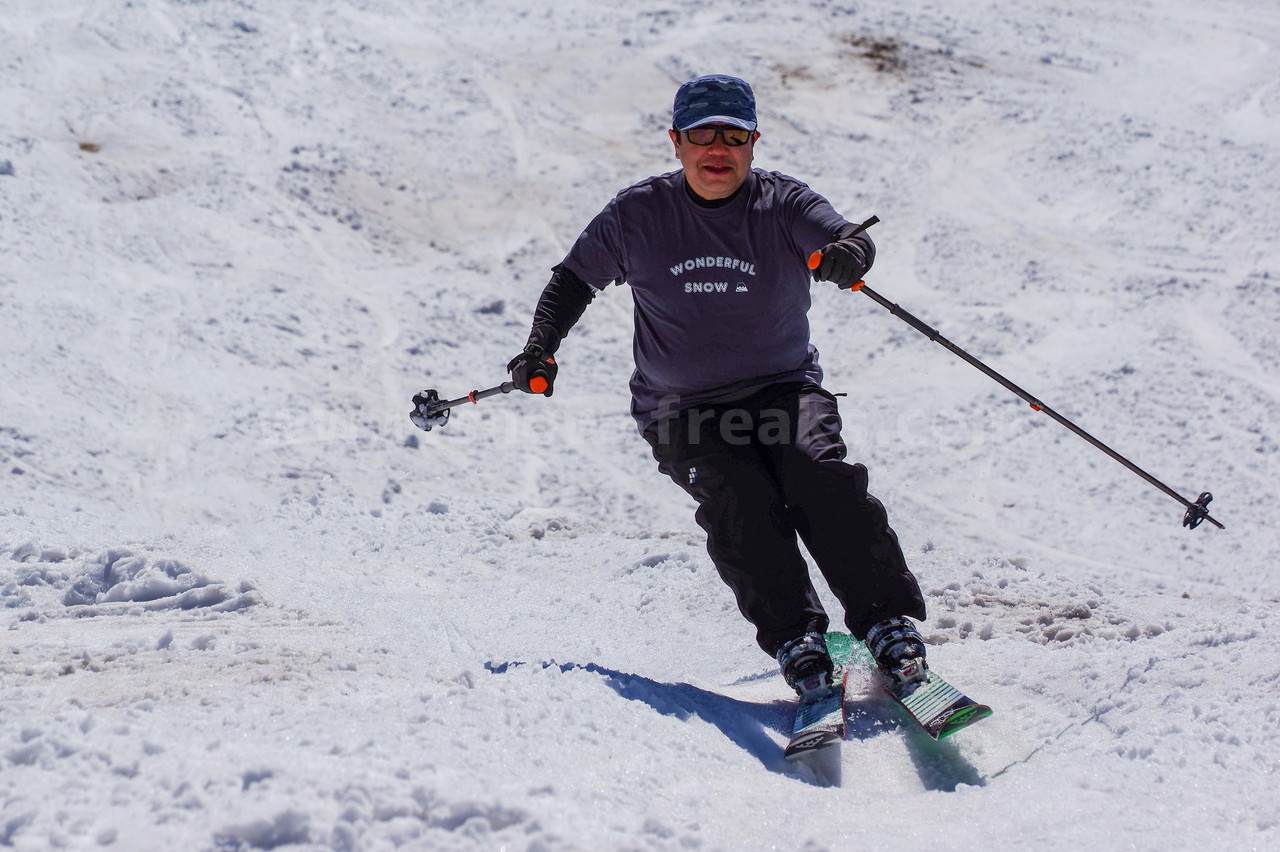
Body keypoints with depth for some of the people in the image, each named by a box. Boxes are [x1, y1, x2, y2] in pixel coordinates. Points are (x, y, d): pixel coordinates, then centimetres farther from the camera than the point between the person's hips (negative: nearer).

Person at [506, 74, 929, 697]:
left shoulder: (783, 204, 1)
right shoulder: (639, 215, 4)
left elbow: (850, 239, -18)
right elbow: (575, 278, 18)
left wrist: (846, 255, -43)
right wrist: (540, 350, 3)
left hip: (784, 388, 0)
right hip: (684, 411, 0)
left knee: (820, 473, -28)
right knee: (737, 498, -28)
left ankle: (889, 627, -27)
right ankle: (795, 641, -31)